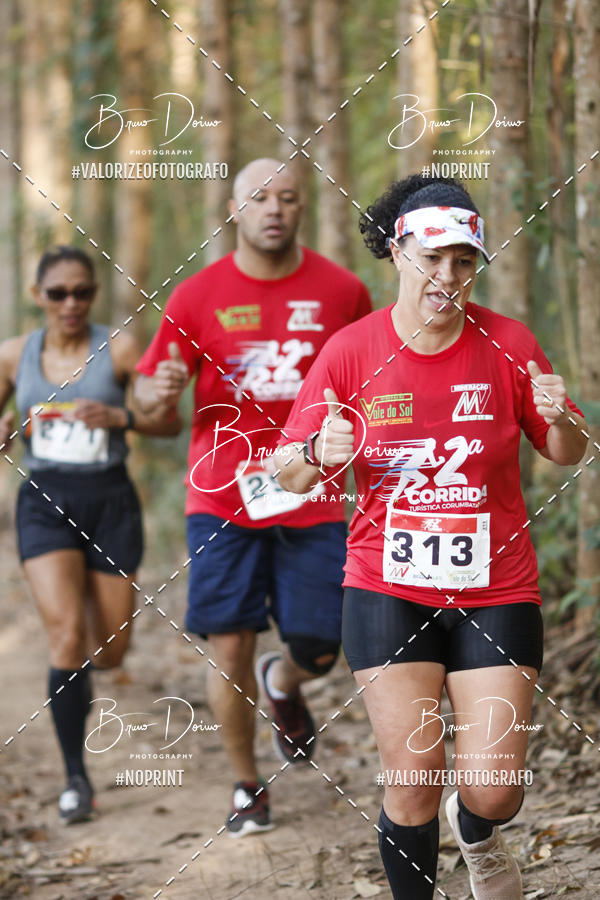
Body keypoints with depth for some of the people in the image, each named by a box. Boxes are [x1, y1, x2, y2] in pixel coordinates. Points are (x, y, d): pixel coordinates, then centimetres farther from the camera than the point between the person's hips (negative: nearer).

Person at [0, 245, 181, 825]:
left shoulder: (118, 349, -3)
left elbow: (170, 422, -1)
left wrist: (121, 417, -19)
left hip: (110, 500, 0)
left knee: (110, 650, 5)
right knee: (67, 636, -17)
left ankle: (78, 677, 46)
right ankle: (75, 777, -5)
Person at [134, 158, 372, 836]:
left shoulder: (341, 291, 3)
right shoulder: (196, 297, 0)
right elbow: (146, 388, 6)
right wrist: (159, 390, -18)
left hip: (312, 499, 1)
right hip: (223, 497, -1)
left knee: (318, 650, -1)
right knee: (229, 647, -3)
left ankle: (283, 684, 38)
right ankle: (247, 788, 17)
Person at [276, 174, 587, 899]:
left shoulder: (508, 344, -2)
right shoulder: (351, 350, -3)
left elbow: (565, 456, 8)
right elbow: (286, 471, 1)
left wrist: (558, 419, -15)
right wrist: (319, 453, -22)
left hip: (495, 591, 1)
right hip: (388, 588, -1)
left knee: (494, 792, -3)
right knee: (414, 782, -6)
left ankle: (476, 837, 35)